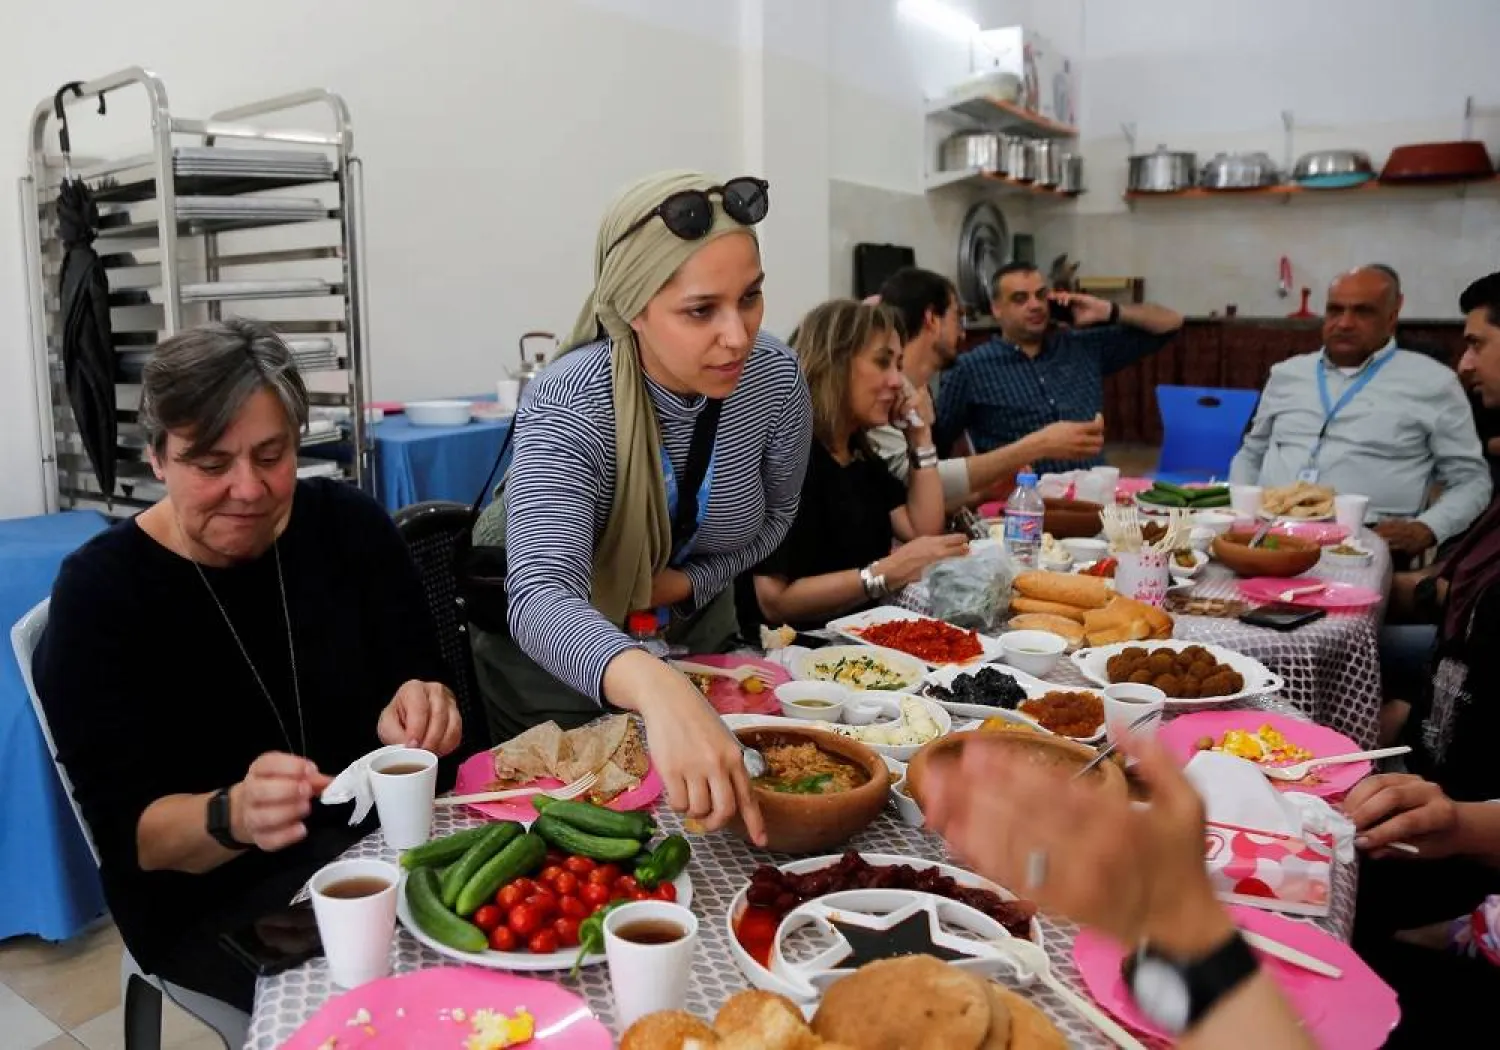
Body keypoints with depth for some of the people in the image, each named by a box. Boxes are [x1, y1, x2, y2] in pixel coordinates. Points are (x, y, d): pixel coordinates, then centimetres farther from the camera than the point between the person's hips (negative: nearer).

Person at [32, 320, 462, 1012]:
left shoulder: (348, 524, -3)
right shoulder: (99, 591, -11)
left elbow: (423, 690, -3)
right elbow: (126, 832, -14)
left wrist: (421, 720, -27)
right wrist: (233, 817, -35)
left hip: (384, 838, 4)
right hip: (208, 896, -3)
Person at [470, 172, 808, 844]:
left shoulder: (776, 379, -21)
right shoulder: (568, 404, -34)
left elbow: (775, 514, -2)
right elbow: (541, 598, -48)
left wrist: (689, 582, -20)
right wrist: (657, 688, -67)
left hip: (695, 634, 4)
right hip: (554, 659, -4)